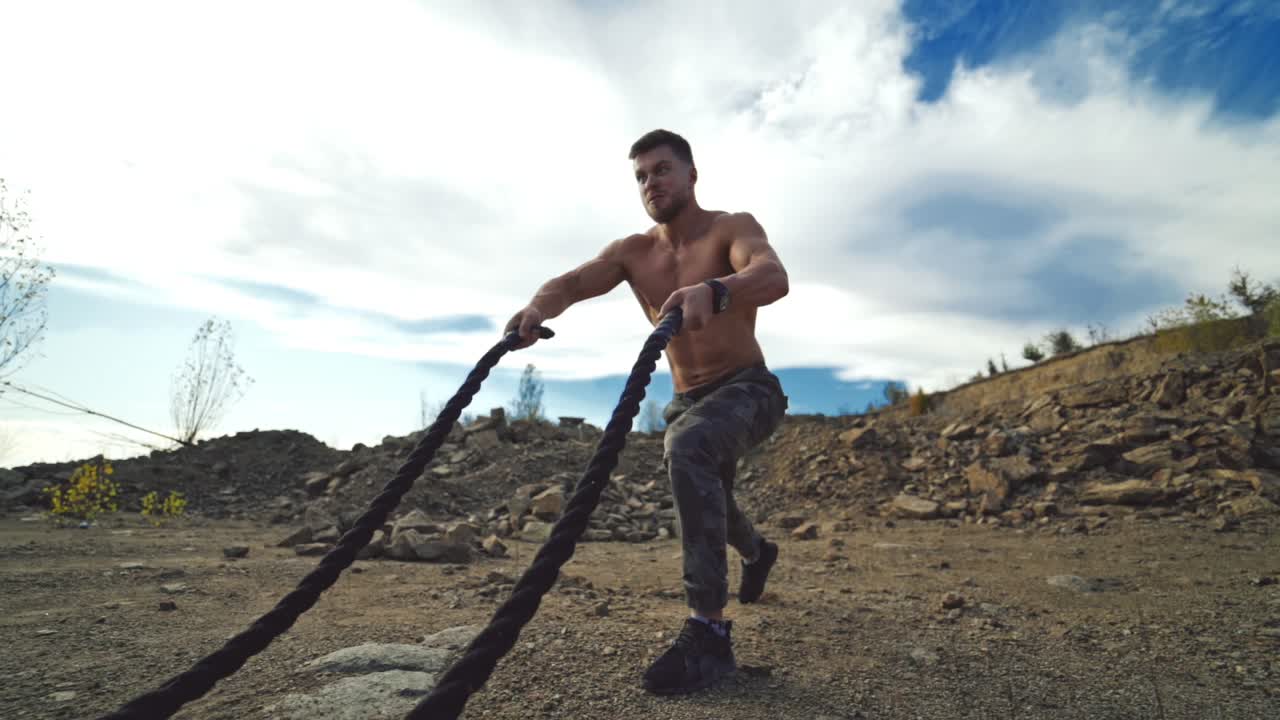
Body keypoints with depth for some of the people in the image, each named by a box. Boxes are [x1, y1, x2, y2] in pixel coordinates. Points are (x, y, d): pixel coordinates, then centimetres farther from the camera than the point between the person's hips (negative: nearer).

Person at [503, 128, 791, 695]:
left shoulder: (732, 227, -12)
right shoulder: (632, 252, 0)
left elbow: (773, 277, -34)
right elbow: (573, 281, -17)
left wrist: (713, 291, -56)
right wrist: (537, 308, -41)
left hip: (747, 390, -6)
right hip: (686, 400, 6)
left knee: (687, 449, -36)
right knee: (704, 499, 23)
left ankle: (709, 630, -30)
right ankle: (756, 552, 59)